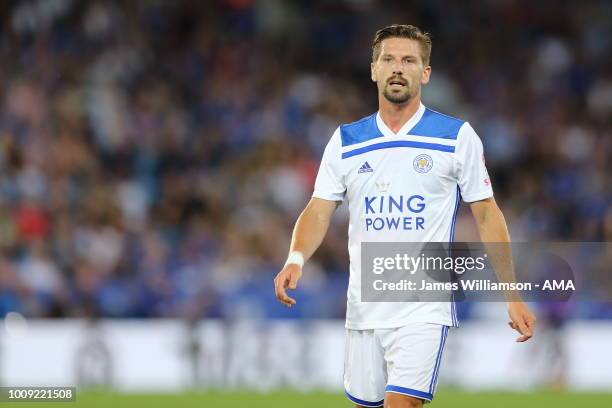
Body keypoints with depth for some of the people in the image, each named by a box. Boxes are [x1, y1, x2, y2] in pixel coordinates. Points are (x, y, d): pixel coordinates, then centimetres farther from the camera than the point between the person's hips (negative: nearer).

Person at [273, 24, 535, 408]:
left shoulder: (458, 137, 0)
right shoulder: (345, 141, 8)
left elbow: (487, 215, 3)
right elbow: (319, 211, 3)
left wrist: (513, 296, -2)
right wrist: (295, 260, -17)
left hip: (425, 310, -4)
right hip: (363, 310, 4)